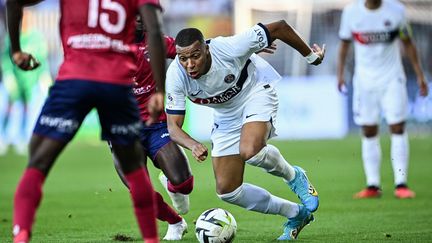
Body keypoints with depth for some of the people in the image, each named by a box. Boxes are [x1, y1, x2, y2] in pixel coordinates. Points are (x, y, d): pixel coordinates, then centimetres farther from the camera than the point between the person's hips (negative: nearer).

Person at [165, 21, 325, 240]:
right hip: (225, 117, 5)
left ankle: (294, 177, -2)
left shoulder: (229, 48, -35)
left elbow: (279, 27, -23)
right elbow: (173, 126, -21)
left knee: (250, 151, -37)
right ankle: (295, 215, 17)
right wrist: (194, 145, -44)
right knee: (227, 191, -1)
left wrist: (310, 56, -9)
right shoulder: (175, 76, -26)